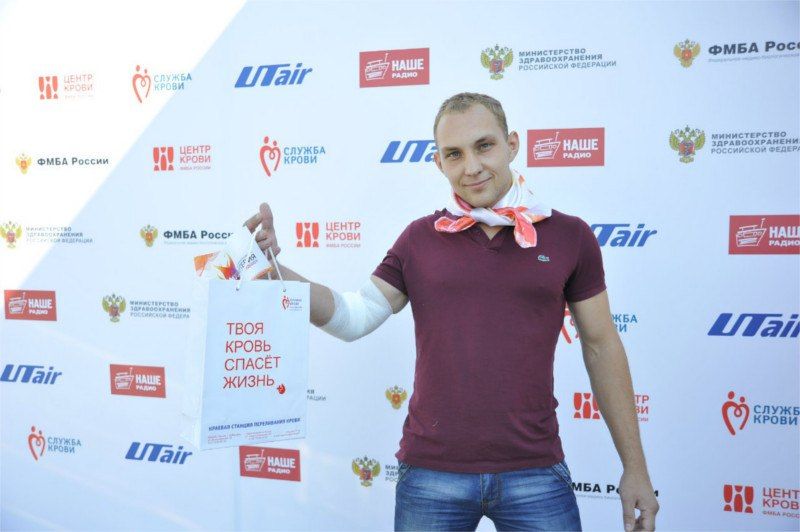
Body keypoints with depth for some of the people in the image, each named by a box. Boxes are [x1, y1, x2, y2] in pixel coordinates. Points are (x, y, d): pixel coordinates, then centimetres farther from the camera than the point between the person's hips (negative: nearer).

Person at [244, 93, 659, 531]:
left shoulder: (569, 236, 1)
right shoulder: (419, 239, 3)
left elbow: (601, 347, 5)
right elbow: (354, 317, 1)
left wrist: (635, 467, 5)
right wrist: (272, 265, -11)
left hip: (535, 473, -1)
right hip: (430, 472, 1)